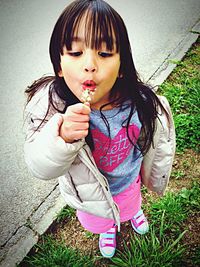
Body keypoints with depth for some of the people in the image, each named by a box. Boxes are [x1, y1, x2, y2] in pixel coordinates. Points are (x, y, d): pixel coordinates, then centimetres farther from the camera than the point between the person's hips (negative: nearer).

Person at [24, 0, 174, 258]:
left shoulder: (139, 101, -30)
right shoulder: (48, 104, -35)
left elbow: (149, 141, -9)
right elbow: (41, 168, -34)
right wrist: (61, 136, -54)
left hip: (129, 181, 2)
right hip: (89, 191, -1)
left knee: (131, 204, 37)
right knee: (99, 218, 34)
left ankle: (134, 211, 78)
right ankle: (107, 228, 73)